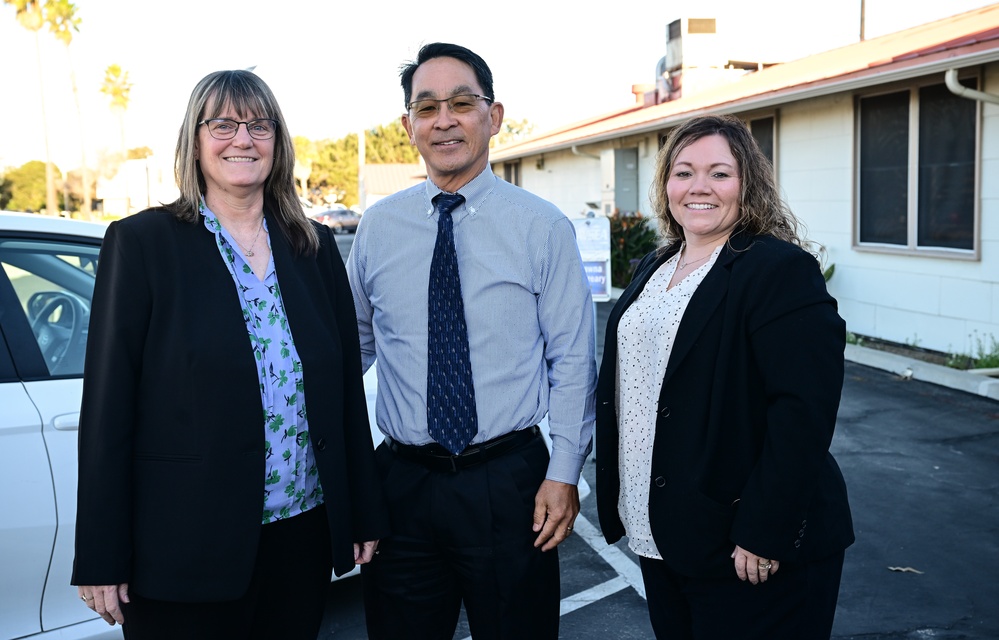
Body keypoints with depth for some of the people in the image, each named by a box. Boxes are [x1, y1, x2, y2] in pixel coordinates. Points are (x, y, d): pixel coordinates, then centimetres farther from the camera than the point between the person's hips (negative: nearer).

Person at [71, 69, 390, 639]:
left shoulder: (316, 247, 6)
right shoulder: (141, 242, -5)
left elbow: (348, 387, 8)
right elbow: (107, 403, -7)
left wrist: (365, 514, 8)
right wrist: (101, 560, -9)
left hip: (303, 533, 4)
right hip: (187, 545, -3)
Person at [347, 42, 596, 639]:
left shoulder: (542, 227, -4)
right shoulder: (378, 227, 4)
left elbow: (572, 360, -4)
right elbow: (351, 346, 11)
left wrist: (564, 474, -7)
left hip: (508, 481, -2)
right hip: (402, 480, 2)